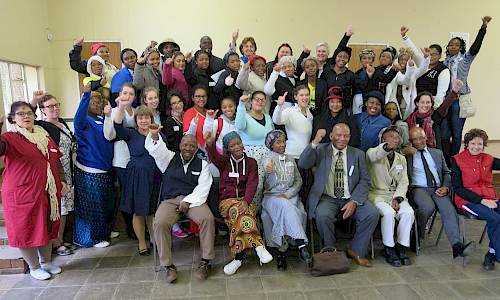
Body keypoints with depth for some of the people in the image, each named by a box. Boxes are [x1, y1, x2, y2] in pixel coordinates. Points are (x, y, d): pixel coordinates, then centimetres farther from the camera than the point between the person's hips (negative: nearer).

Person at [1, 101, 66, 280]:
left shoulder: (44, 136, 9)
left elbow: (56, 161, 15)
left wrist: (62, 181, 8)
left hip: (48, 193, 6)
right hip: (22, 195, -5)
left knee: (47, 229, 17)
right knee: (26, 231, 7)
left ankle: (46, 262, 35)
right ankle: (34, 267, 26)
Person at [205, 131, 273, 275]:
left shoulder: (251, 162, 10)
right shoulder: (224, 161, 9)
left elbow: (252, 184, -4)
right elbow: (214, 158, -16)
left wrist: (246, 201, -23)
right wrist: (210, 145, -40)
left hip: (245, 199, 0)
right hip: (227, 200, 0)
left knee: (239, 214, -34)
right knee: (239, 213, -34)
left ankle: (238, 257, -30)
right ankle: (258, 246, -35)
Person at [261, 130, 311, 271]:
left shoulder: (291, 160, 16)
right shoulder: (267, 160, 3)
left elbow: (298, 181, 12)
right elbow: (270, 185, -12)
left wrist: (287, 194, -7)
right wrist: (270, 173, -37)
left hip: (291, 196, 3)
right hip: (272, 197, -3)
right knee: (286, 206, -34)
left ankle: (281, 250, -24)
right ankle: (301, 246, -38)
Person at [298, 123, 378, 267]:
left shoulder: (358, 154, 10)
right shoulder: (321, 150, 6)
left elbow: (364, 181, 5)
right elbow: (302, 164, -10)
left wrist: (354, 201, -11)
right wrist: (314, 143, -23)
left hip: (352, 198, 2)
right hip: (327, 198, -2)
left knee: (372, 214, -21)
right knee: (323, 215, -31)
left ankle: (356, 251, 1)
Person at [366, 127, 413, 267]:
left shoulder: (401, 159, 17)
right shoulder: (372, 153, 0)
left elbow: (403, 182, 9)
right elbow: (374, 155, -29)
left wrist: (397, 198, -9)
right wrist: (386, 146, -52)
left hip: (396, 195, 5)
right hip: (377, 194, -4)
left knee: (409, 212, -23)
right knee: (388, 212, -31)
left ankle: (401, 247, -7)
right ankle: (389, 249, -13)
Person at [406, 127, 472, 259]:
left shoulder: (437, 153, 24)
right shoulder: (407, 154, 11)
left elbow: (447, 173, 21)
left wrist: (445, 187, 3)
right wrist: (407, 151, -9)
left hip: (438, 189, 4)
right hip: (418, 189, -3)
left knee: (449, 209, -25)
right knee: (428, 207, -33)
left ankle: (457, 246, -33)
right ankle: (416, 236, -11)